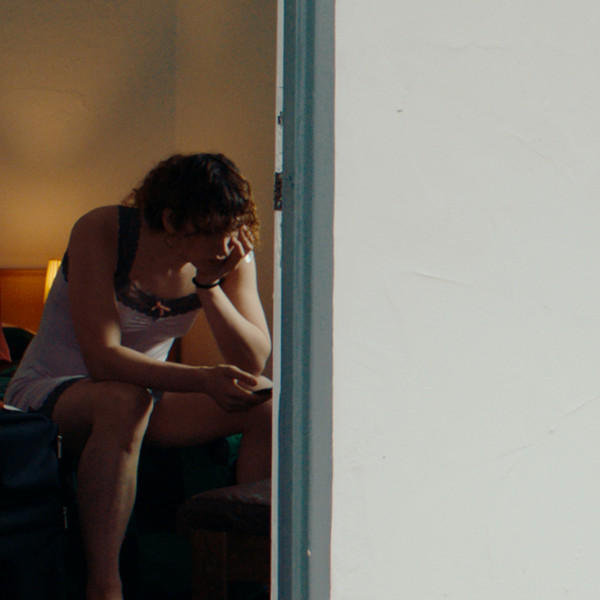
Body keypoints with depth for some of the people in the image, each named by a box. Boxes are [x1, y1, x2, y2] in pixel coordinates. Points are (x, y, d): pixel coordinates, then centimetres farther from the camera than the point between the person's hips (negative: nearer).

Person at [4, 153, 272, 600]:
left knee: (269, 407, -17)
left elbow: (255, 362, -12)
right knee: (124, 400, -40)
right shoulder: (99, 232, -22)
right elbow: (104, 360, -29)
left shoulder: (231, 255, -8)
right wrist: (203, 379, -40)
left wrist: (209, 286, -25)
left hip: (149, 396, 5)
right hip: (48, 395, -5)